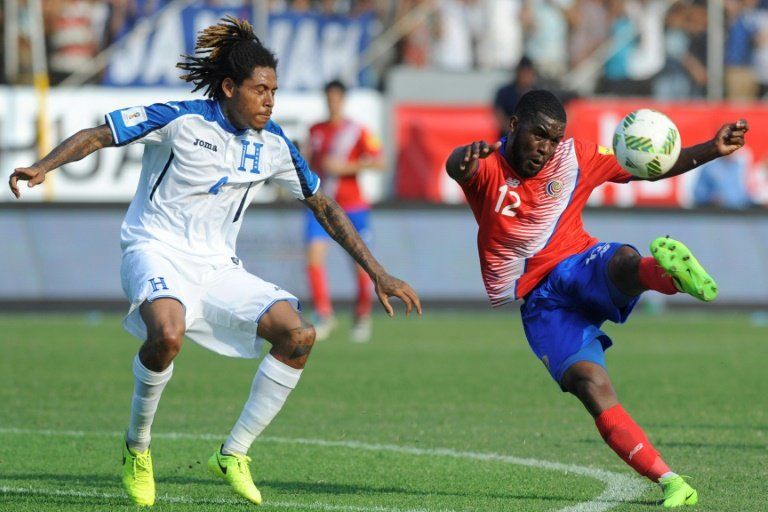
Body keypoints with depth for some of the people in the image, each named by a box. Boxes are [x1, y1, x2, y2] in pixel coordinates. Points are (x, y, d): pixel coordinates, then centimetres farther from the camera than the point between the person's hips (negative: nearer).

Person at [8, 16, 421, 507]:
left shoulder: (272, 145, 4)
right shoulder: (181, 120, -11)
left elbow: (325, 207, 14)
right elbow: (96, 136, -8)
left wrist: (379, 275, 11)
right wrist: (42, 167, -27)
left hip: (217, 266, 5)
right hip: (157, 251, -5)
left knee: (299, 334, -16)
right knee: (168, 333, -38)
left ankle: (233, 454, -4)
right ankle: (137, 446, -11)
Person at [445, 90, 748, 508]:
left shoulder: (575, 158, 5)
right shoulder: (486, 166, -4)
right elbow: (456, 166, -29)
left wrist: (713, 149, -4)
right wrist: (466, 160, -55)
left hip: (581, 267, 2)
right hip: (539, 302, -2)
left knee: (626, 262, -37)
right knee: (590, 383, -25)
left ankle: (673, 274, -73)